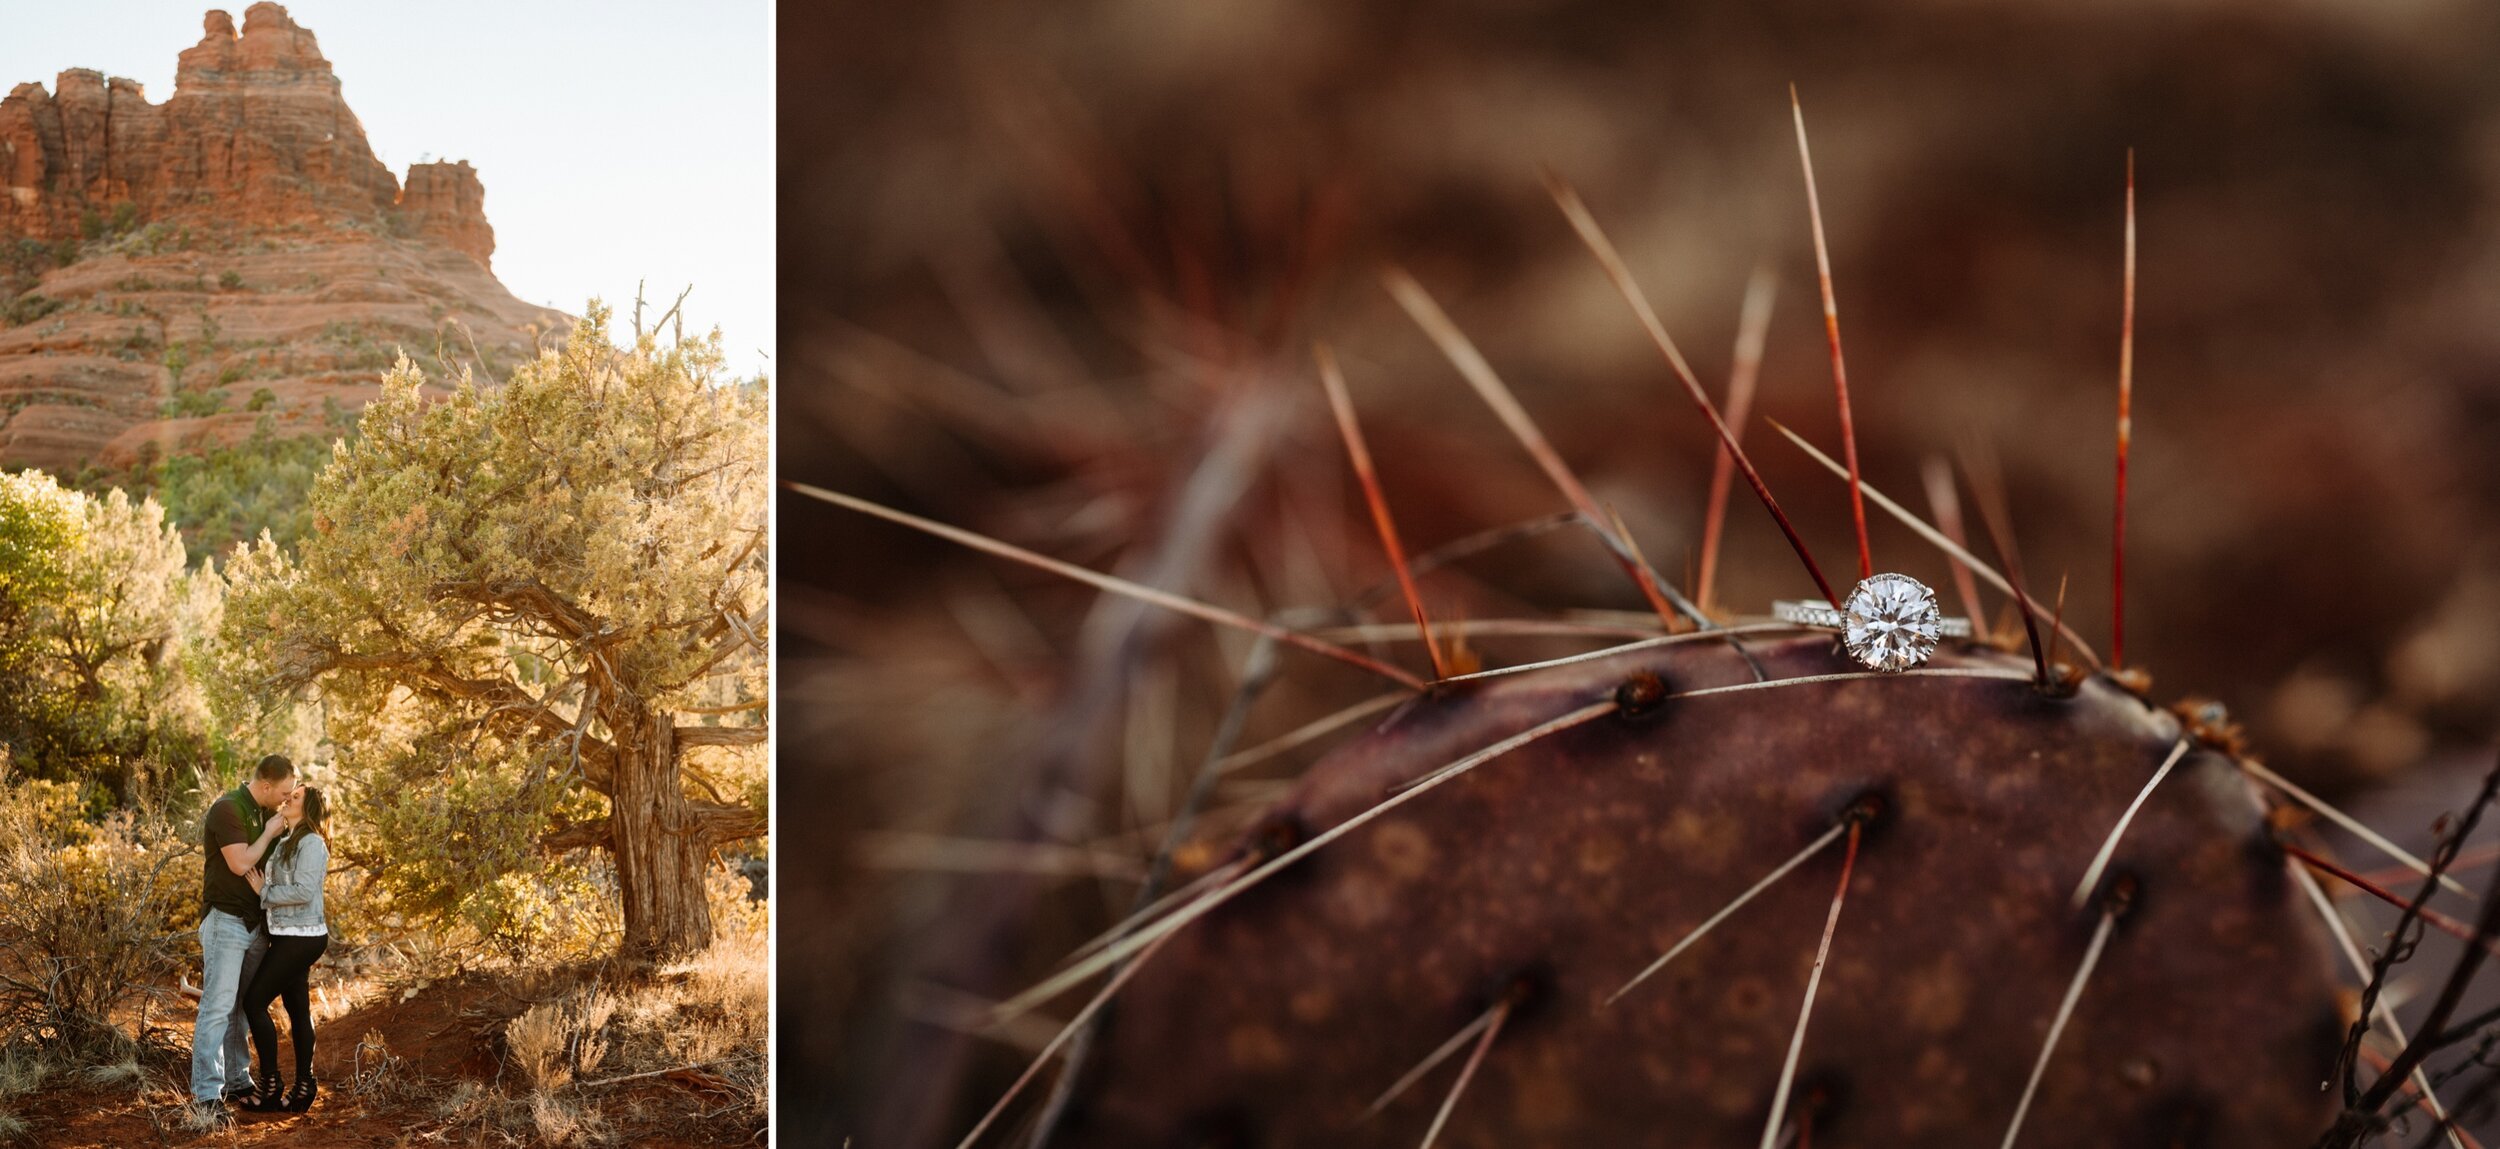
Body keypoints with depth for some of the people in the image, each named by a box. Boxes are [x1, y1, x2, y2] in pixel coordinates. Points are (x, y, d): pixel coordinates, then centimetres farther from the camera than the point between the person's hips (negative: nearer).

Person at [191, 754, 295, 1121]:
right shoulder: (227, 809, -15)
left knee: (243, 1007, 11)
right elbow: (240, 863, -21)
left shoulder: (262, 812, 11)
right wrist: (270, 833, -10)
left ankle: (237, 1081, 18)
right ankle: (205, 1094, -11)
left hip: (255, 922, 8)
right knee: (218, 1006, -10)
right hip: (226, 920, -8)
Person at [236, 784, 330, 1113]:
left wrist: (264, 894, -14)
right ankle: (303, 1089, 13)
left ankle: (269, 1085, 2)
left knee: (254, 1002, -5)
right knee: (297, 1010, 10)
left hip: (300, 938, -9)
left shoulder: (311, 843, -14)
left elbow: (304, 891, -23)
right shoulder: (285, 842, 14)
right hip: (290, 936, 9)